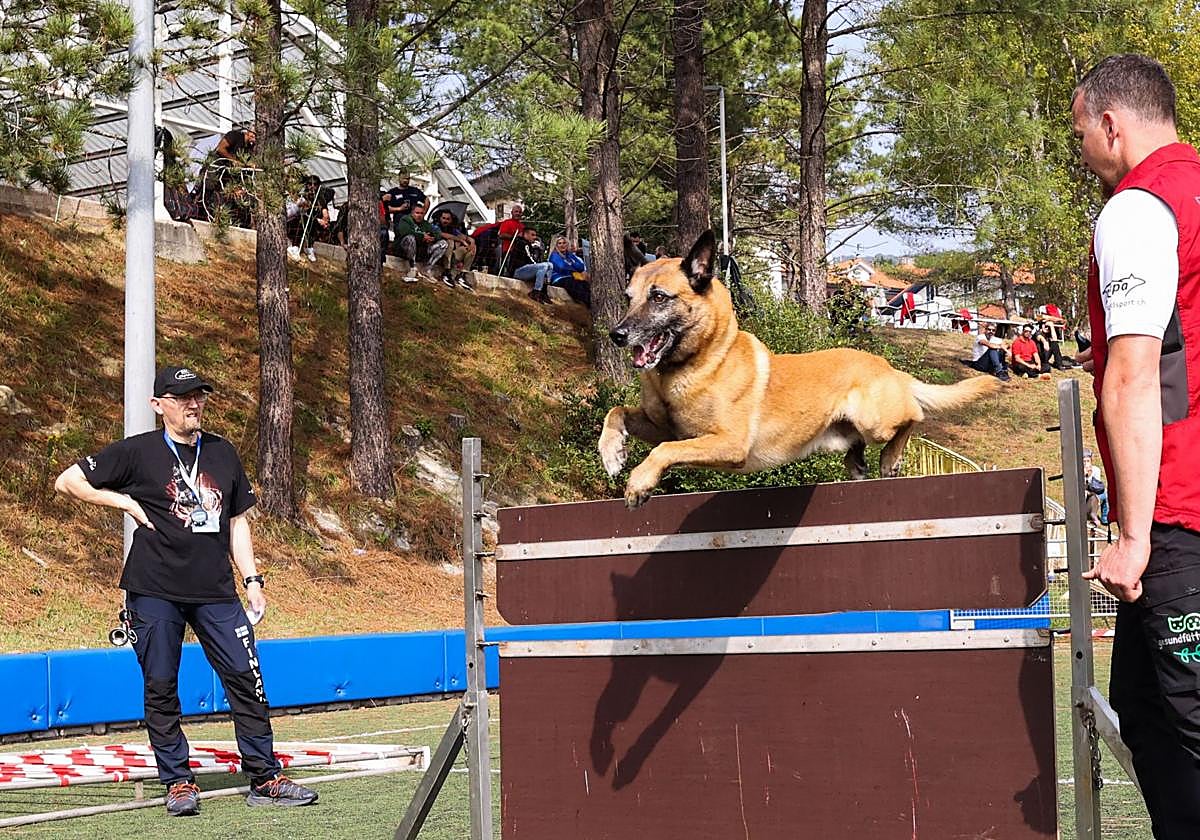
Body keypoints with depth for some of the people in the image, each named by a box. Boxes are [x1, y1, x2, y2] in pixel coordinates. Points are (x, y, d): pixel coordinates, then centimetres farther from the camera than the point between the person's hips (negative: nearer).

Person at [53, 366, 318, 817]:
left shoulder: (222, 453, 12)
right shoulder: (137, 451, -1)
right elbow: (67, 481, 1)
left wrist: (252, 580, 11)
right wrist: (127, 502, -6)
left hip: (216, 592, 3)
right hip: (155, 592, -3)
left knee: (246, 679, -1)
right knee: (161, 687, 1)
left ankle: (265, 779, 7)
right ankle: (178, 783, 12)